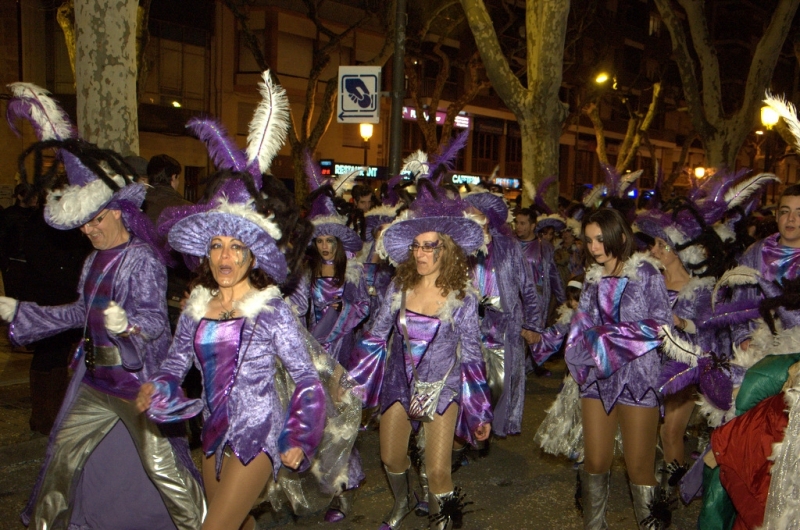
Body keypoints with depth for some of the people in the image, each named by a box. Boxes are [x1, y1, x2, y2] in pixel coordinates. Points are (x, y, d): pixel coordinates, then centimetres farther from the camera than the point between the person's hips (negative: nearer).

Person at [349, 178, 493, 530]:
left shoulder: (462, 298, -13)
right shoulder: (399, 287, -7)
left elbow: (471, 355, -6)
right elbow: (375, 336, 4)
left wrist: (482, 414, -4)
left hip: (442, 389, -3)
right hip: (399, 385, 3)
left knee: (437, 472, -8)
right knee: (391, 460, 15)